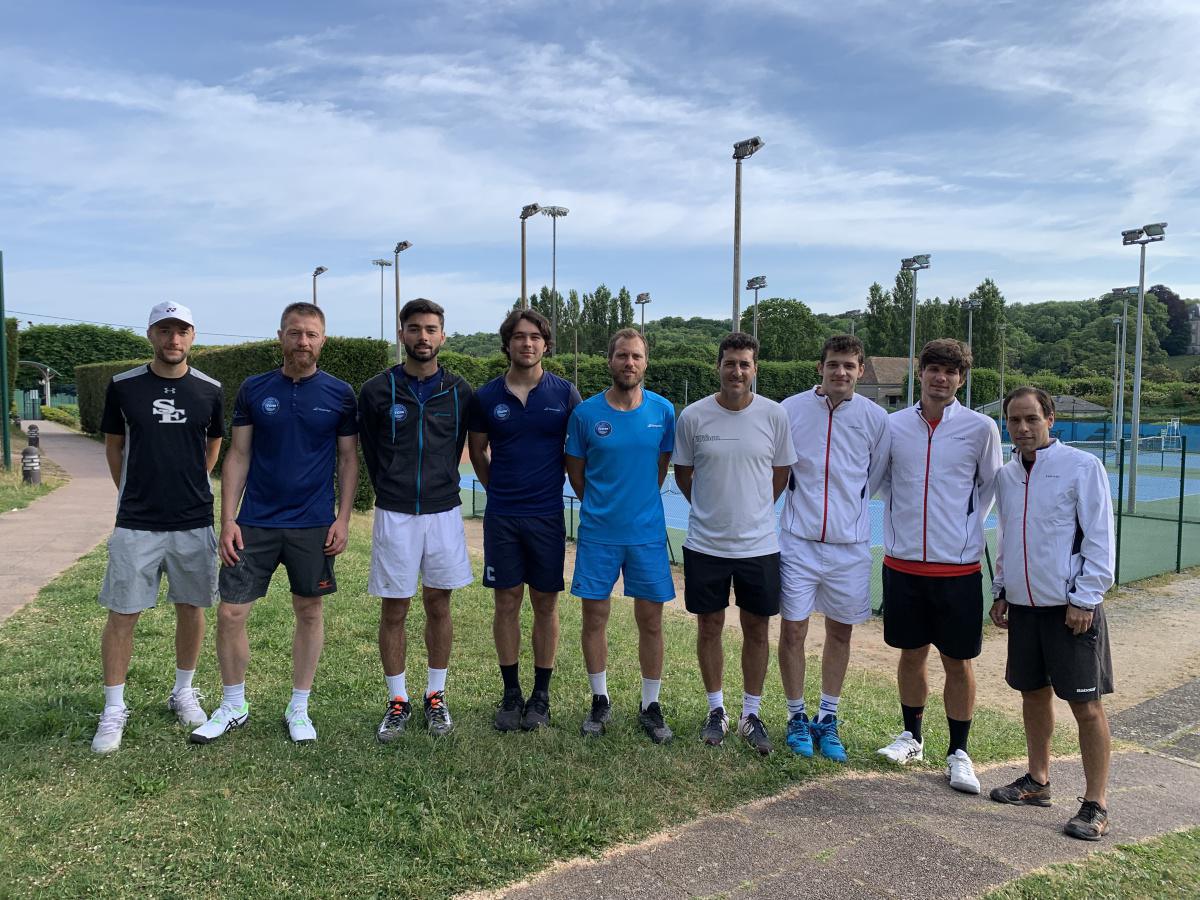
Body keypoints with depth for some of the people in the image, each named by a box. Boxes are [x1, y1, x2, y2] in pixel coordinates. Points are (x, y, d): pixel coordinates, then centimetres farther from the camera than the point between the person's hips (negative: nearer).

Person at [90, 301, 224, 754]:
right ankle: (114, 710, 16)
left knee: (191, 607, 10)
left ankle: (183, 692, 29)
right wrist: (131, 494, 13)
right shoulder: (123, 386, -1)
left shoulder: (209, 390, 0)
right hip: (136, 523, -1)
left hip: (194, 521, 1)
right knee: (122, 614, 2)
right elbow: (113, 446, 11)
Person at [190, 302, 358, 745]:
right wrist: (228, 519, -3)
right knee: (230, 613, 2)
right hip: (254, 522, 1)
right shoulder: (254, 389, 2)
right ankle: (233, 707, 23)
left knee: (309, 612, 9)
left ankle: (298, 709, 25)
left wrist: (343, 518, -5)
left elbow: (348, 458, 3)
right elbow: (238, 455, 3)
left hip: (313, 525, -1)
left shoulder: (339, 393, -1)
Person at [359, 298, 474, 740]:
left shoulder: (458, 392, 0)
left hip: (443, 512, 1)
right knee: (393, 611, 6)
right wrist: (391, 491, 12)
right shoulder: (377, 390, -3)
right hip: (394, 516, -1)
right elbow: (370, 452, 9)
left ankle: (436, 696, 24)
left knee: (438, 607, 10)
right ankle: (398, 701, 20)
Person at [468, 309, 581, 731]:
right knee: (507, 602, 7)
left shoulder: (564, 393, -2)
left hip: (547, 514, -1)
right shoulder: (487, 396, 1)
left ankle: (541, 695, 20)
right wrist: (499, 489, 12)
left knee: (545, 604, 7)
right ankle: (511, 693, 20)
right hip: (501, 517, 1)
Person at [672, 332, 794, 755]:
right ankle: (716, 710, 29)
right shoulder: (693, 416, -6)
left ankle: (751, 714, 26)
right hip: (705, 543, 0)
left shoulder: (774, 415, -4)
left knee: (756, 630, 9)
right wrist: (713, 507, 7)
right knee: (709, 627, 10)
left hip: (759, 545, 1)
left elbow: (781, 472, 9)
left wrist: (753, 510, 9)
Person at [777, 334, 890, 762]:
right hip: (799, 539, -1)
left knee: (840, 632, 11)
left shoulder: (875, 417, -2)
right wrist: (803, 502, 8)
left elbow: (876, 477, 12)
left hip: (851, 543, 2)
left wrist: (849, 506, 12)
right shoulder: (791, 409, -5)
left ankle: (827, 719, 26)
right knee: (793, 629, 3)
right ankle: (797, 717, 22)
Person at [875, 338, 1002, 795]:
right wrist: (897, 525, 9)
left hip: (958, 567, -2)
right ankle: (911, 736, 32)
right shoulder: (893, 425, 2)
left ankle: (958, 752, 21)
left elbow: (989, 486, 10)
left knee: (958, 663, 6)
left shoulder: (980, 427, -3)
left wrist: (969, 529, 4)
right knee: (911, 655, 14)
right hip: (903, 563, 2)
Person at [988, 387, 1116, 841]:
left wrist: (1084, 599, -13)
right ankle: (1037, 781, 31)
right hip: (1023, 604, 6)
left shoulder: (1082, 466, -10)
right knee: (1033, 692, 16)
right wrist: (1001, 592, 15)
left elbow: (1100, 539, -10)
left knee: (1086, 704, 1)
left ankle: (1095, 804, 12)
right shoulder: (1007, 475, 8)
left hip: (1071, 607, -6)